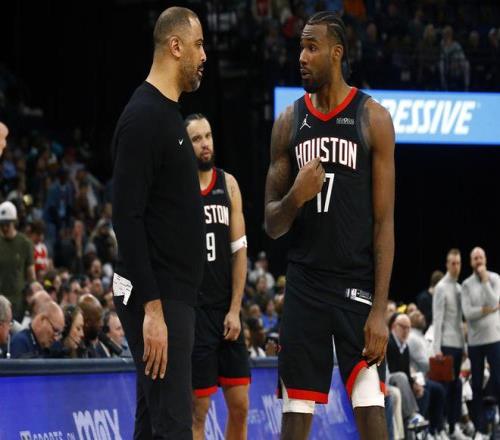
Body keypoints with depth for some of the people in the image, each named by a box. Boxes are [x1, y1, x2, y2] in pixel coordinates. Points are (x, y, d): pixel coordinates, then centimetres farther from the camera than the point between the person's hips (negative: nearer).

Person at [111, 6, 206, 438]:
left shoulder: (168, 114, 16)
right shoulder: (143, 118, -15)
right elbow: (127, 218, -21)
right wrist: (152, 307, -25)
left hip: (173, 295, 10)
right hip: (156, 299, -10)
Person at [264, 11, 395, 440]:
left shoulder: (373, 118, -2)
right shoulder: (290, 121, 8)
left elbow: (384, 222, -5)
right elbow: (272, 225, 11)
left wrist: (380, 309, -13)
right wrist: (295, 197, -14)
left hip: (357, 285, -3)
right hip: (304, 285, 4)